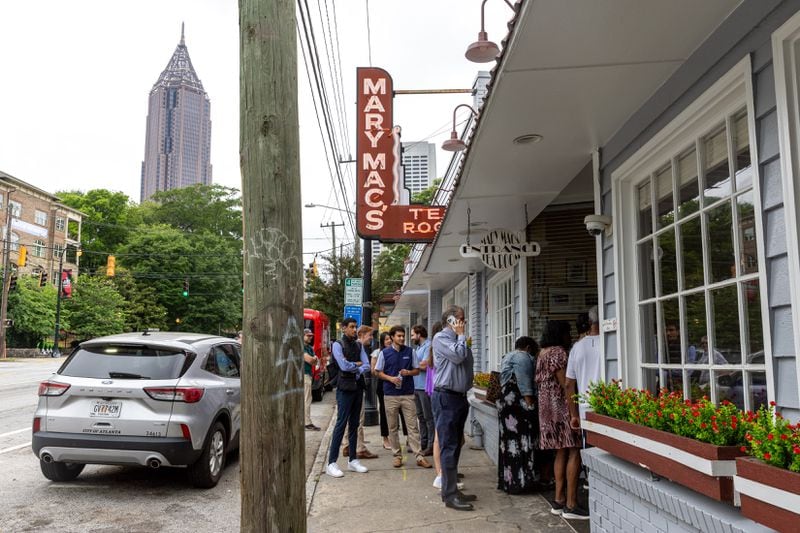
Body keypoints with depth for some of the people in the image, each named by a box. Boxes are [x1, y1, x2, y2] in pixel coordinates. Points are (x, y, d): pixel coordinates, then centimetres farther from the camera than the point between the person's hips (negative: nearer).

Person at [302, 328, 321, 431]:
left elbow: (316, 361, 14)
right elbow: (309, 359, -18)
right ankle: (308, 423, -5)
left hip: (308, 374, 10)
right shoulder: (301, 347, -12)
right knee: (306, 400, -8)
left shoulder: (309, 347, 18)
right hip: (304, 375, -10)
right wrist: (314, 358, 2)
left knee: (303, 399, 13)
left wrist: (312, 359, -7)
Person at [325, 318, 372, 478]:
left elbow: (366, 366, 4)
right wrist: (357, 364, -1)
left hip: (358, 386, 6)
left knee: (354, 424, 11)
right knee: (341, 423, -9)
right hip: (345, 388, -6)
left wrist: (354, 369, -12)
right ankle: (331, 463, -5)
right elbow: (344, 366, -16)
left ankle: (353, 460, 19)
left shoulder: (359, 345, 12)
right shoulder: (338, 345, -5)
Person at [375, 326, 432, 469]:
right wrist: (390, 378, -12)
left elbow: (417, 370, 11)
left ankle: (419, 456, 0)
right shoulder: (385, 353, 2)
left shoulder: (410, 352, 6)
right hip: (390, 394, 0)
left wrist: (408, 372, -10)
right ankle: (397, 455, 17)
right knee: (392, 427, 6)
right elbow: (378, 372, 5)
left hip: (408, 394, 0)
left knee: (412, 425, -2)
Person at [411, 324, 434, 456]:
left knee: (428, 417, -3)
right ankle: (423, 443, 23)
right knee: (421, 416, 15)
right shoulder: (418, 347, 18)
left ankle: (431, 445, 3)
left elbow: (424, 365, -21)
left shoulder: (428, 346, -13)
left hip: (425, 387, -10)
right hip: (417, 386, 10)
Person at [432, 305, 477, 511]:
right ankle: (450, 495, -2)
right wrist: (461, 335, -7)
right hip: (446, 397, -9)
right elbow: (458, 356, -21)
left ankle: (452, 489, 22)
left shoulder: (459, 340, 16)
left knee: (455, 446, 13)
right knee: (449, 447, -6)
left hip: (459, 397, 9)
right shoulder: (441, 338, -9)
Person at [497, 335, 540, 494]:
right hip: (519, 405, -10)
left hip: (505, 403, 10)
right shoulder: (523, 356, -7)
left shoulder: (507, 357, 24)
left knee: (509, 441, 10)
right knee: (521, 442, -8)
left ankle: (507, 481, 13)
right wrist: (530, 405, -17)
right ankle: (519, 482, -9)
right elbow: (525, 383, -16)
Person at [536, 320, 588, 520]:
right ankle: (571, 505, -6)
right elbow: (565, 384, -17)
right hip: (562, 406, -10)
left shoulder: (542, 353, 16)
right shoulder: (558, 352, -12)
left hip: (548, 406, 10)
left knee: (561, 452, 11)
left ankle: (559, 501, 13)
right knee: (574, 452, -7)